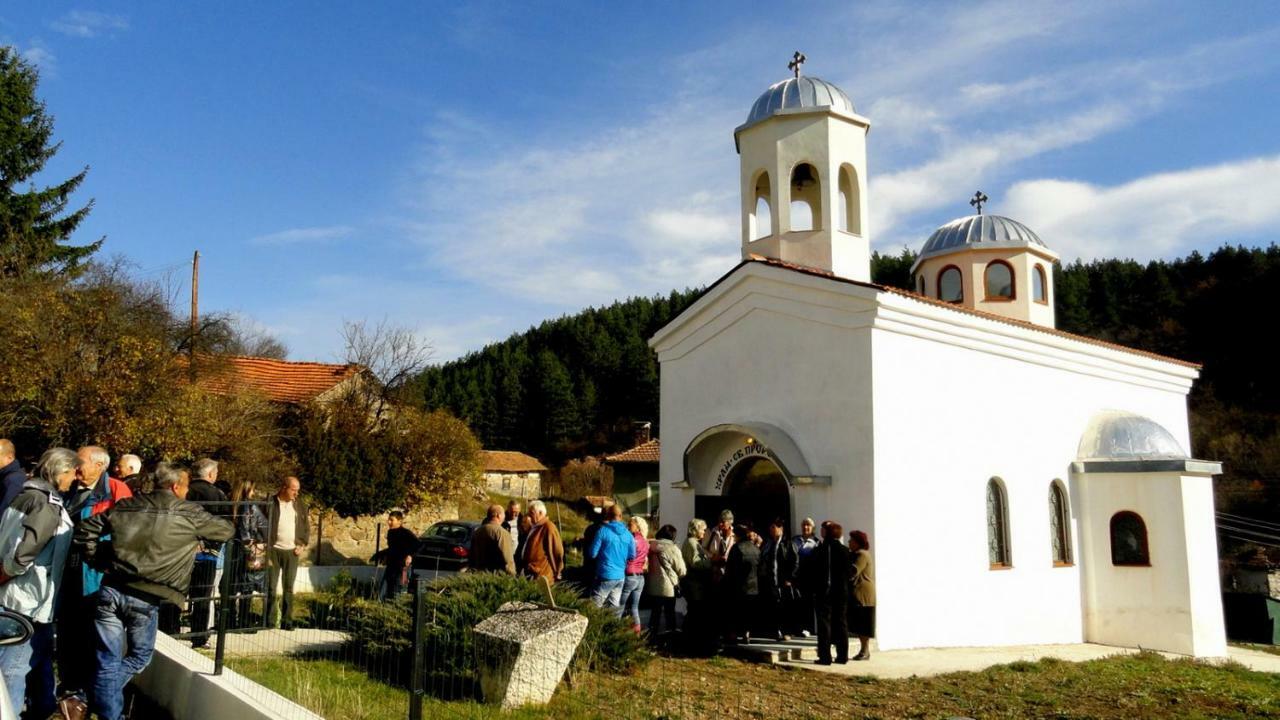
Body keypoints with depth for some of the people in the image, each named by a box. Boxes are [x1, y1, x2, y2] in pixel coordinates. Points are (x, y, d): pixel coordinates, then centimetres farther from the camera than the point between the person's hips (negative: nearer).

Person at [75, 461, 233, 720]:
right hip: (144, 598, -4)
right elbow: (226, 531, 13)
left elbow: (84, 532, 13)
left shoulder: (125, 506, 11)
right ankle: (92, 698, 9)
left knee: (108, 660, 11)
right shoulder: (190, 514, 0)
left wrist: (102, 559, 22)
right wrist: (228, 522, 34)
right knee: (139, 656, 18)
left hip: (110, 590, 4)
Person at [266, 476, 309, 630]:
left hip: (292, 551, 3)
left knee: (289, 588, 6)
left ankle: (287, 621, 11)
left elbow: (306, 526, 15)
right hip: (273, 550, -3)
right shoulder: (270, 504, -5)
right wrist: (266, 551, -8)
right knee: (270, 587, 1)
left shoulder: (300, 505, 8)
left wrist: (303, 545, 4)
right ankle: (269, 620, 8)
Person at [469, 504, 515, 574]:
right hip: (496, 576, -7)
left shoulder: (476, 532, 11)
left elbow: (471, 557, 19)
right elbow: (507, 560, -16)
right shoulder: (502, 533, -13)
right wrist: (512, 576, -8)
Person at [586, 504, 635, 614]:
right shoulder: (628, 534, 4)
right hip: (620, 577, 5)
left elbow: (592, 554, -7)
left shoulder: (603, 530, -8)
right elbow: (632, 556, 12)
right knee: (615, 609, 9)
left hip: (605, 576, -5)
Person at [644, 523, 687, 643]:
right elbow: (682, 571, -7)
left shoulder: (651, 546, 1)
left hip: (652, 585, 5)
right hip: (668, 586, -5)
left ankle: (652, 635, 20)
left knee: (655, 611, 16)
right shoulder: (673, 548, -13)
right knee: (669, 612, 8)